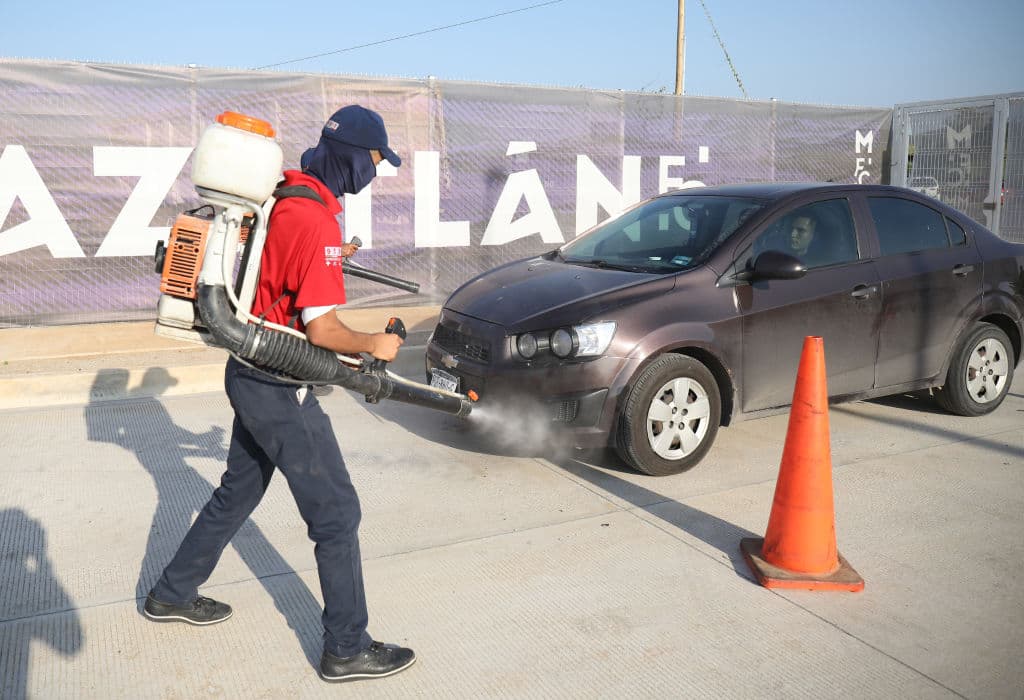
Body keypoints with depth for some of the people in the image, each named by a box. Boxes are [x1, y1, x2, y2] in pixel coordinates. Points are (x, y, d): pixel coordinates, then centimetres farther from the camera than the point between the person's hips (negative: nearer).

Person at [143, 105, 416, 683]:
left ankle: (172, 594, 42)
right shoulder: (317, 220, -24)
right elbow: (323, 330, -24)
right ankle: (348, 648, 14)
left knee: (238, 493, 25)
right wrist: (375, 346, -8)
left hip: (250, 373, 10)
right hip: (280, 390, -10)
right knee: (337, 512, 1)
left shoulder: (283, 196, 6)